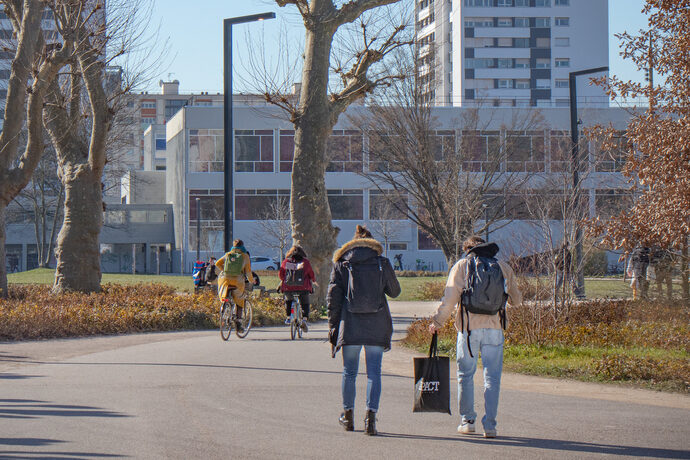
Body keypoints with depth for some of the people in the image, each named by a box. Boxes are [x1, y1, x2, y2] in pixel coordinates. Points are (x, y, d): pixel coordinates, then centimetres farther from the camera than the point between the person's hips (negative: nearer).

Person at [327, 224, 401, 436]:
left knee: (349, 372, 13)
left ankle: (348, 415, 24)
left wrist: (333, 328, 7)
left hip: (350, 324, 0)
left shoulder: (341, 265, 3)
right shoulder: (382, 263, 3)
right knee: (374, 372, 1)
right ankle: (371, 417, -11)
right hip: (377, 325, 0)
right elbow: (394, 291, 13)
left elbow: (333, 298, 1)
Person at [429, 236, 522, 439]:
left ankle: (467, 420, 15)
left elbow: (449, 298, -4)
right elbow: (516, 300, 19)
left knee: (466, 375, 12)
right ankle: (489, 425, -3)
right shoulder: (504, 268, 11)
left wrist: (437, 322, 2)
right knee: (492, 377, 3)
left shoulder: (461, 266, 5)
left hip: (468, 326, -1)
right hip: (494, 328, 1)